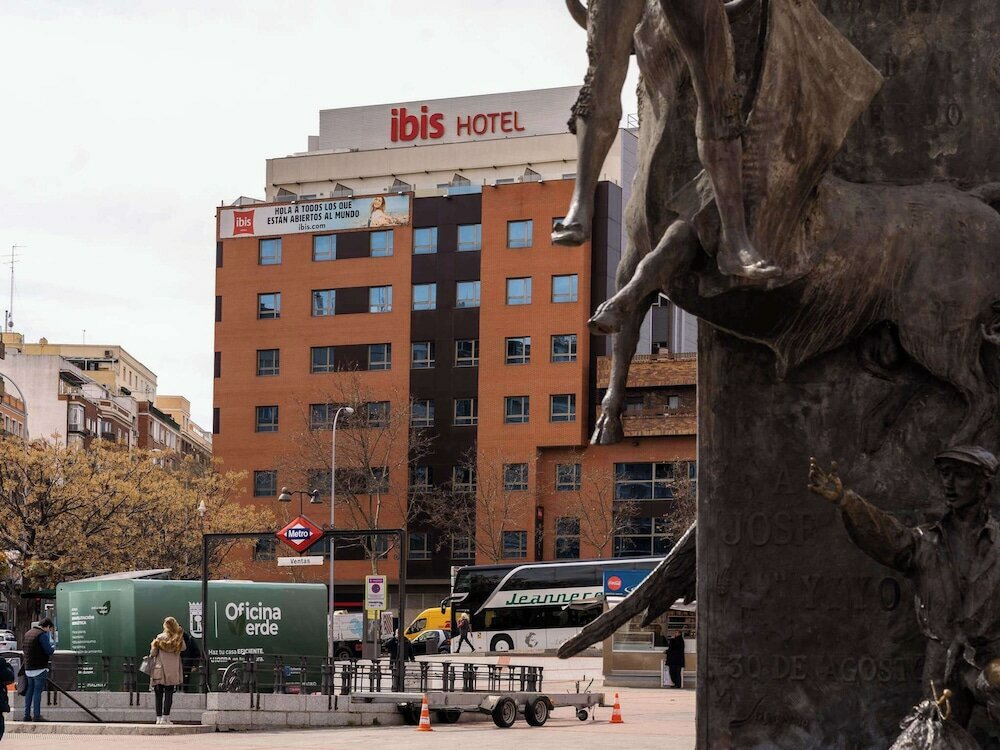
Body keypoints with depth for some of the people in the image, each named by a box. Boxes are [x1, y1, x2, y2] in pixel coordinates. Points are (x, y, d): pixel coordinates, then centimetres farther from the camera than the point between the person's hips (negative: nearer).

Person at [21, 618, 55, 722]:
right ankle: (36, 715, -6)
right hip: (40, 668, -7)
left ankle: (27, 715, 11)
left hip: (28, 668, 7)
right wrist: (53, 646, 8)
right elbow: (49, 651, -15)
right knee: (38, 691, -5)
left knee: (29, 691, 11)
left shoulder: (27, 634, 14)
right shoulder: (42, 635, -12)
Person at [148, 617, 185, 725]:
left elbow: (153, 653, -6)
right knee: (169, 693, 3)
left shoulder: (160, 638, -6)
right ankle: (165, 717, -4)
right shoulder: (179, 640, -1)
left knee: (159, 695, 6)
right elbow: (183, 648, 15)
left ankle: (159, 718, 5)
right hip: (172, 671, 1)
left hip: (159, 670, -1)